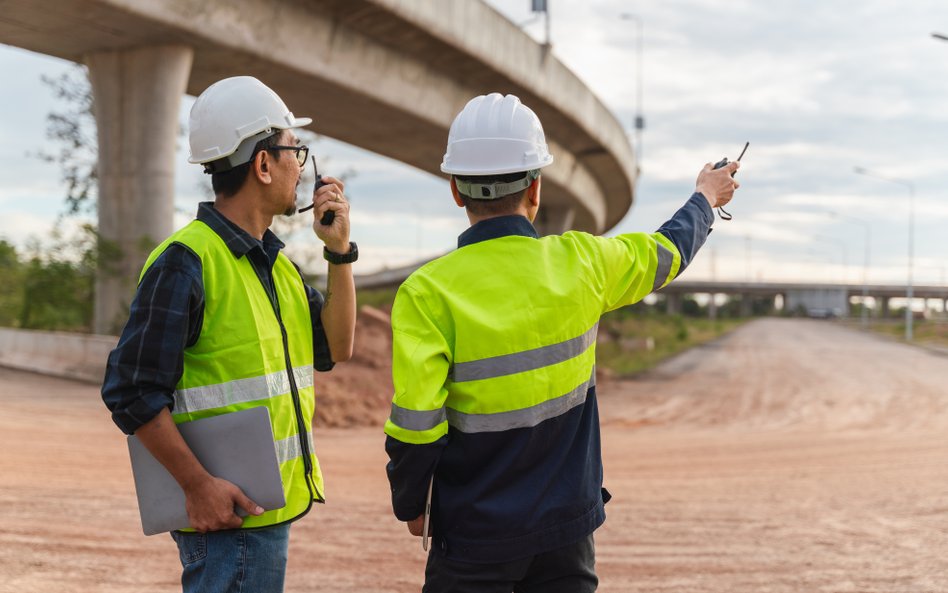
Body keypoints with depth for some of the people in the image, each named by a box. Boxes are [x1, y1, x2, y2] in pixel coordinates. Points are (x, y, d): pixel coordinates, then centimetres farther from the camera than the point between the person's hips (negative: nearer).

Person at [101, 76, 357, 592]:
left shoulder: (272, 261, 13)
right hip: (226, 511, -9)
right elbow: (132, 390, -18)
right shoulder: (187, 262, -16)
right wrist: (197, 484, -22)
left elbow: (335, 348, 14)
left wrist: (339, 252, 5)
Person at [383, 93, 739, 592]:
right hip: (567, 523, 3)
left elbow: (415, 426, -19)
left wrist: (409, 504, 1)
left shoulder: (427, 293, -16)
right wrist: (705, 199, 36)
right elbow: (667, 251, 15)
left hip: (474, 536, -3)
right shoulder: (582, 263, -6)